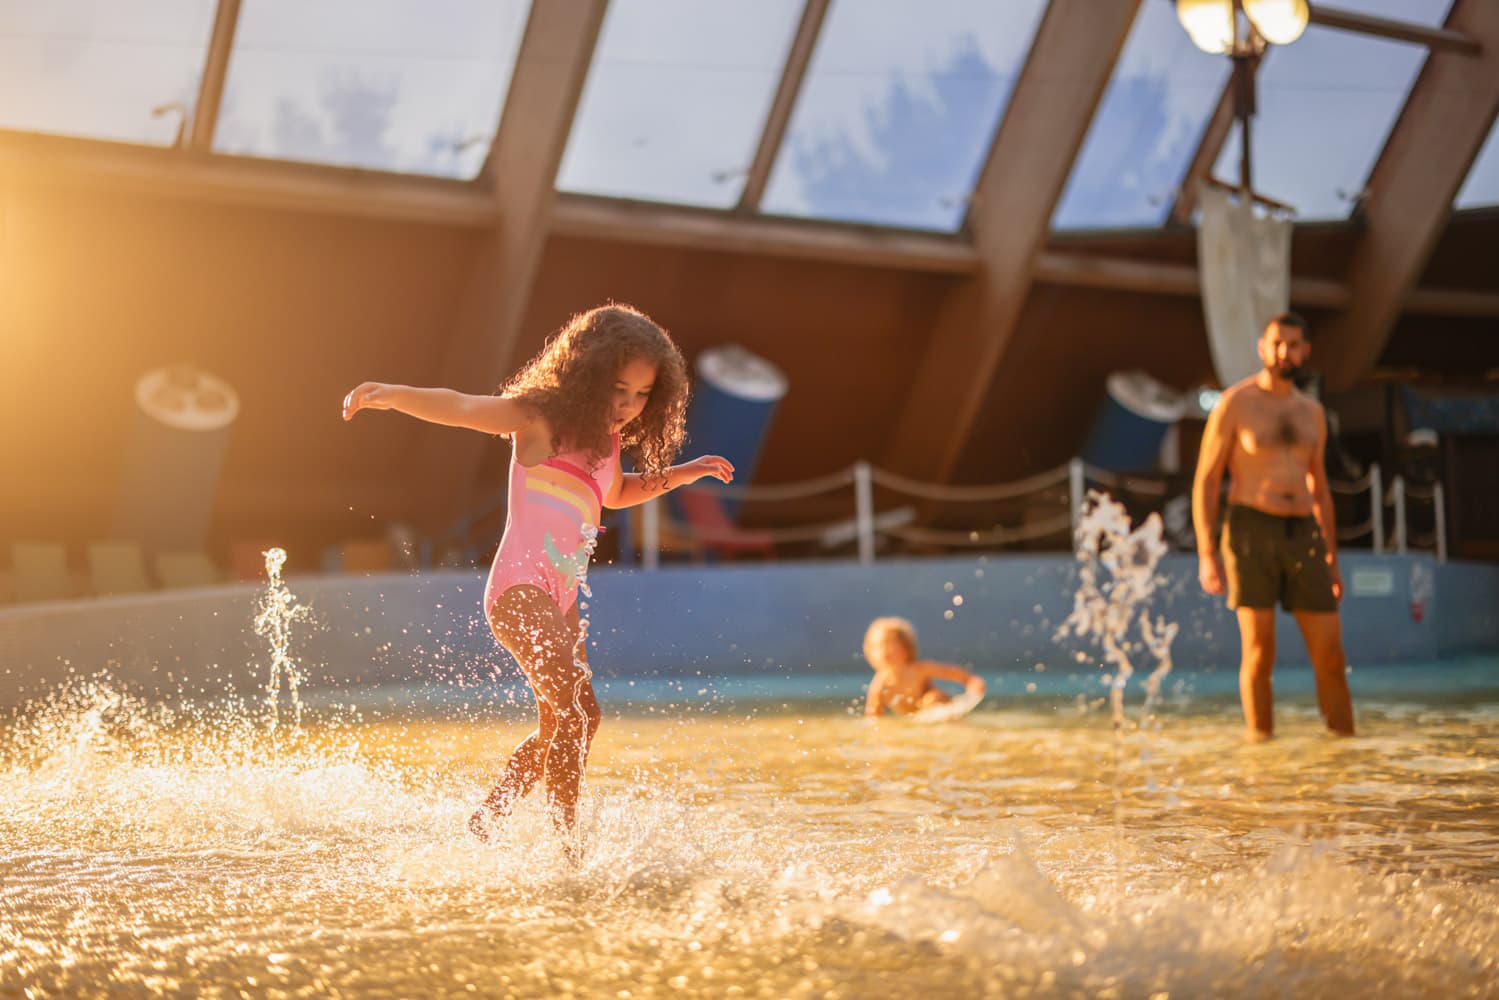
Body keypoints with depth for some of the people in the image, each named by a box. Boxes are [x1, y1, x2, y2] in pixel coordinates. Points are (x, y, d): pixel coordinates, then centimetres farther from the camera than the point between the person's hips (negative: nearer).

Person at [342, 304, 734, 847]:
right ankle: (569, 847, -16)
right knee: (577, 711, -21)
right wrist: (393, 394, -38)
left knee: (562, 727, 18)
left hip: (560, 600, 9)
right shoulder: (539, 418, -8)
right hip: (519, 591, -9)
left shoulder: (606, 442, 14)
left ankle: (483, 823, 34)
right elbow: (458, 407, -20)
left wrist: (679, 474, 24)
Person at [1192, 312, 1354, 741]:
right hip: (1250, 533, -4)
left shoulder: (1311, 412, 15)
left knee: (1330, 654, 0)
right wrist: (1207, 553, -12)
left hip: (1302, 537, 5)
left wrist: (1332, 562, 16)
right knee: (1259, 653, -6)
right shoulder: (1234, 403, -1)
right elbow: (1205, 482, -3)